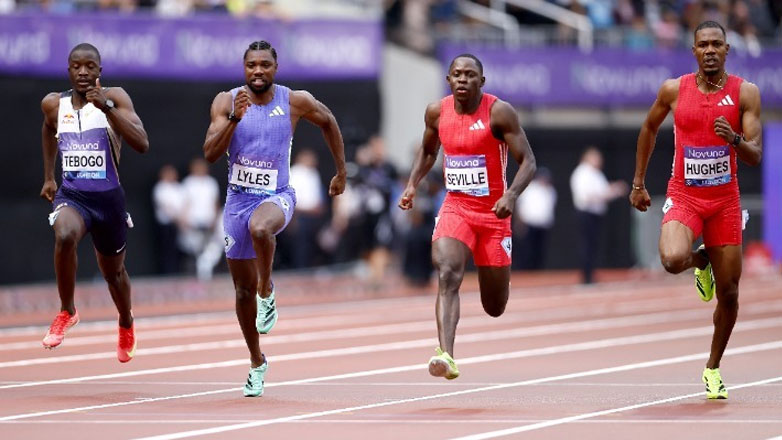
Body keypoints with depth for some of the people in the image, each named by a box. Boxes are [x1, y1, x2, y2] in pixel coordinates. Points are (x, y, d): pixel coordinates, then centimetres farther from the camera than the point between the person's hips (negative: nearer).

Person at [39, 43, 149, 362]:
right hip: (71, 195, 1)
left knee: (114, 272, 19)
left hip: (108, 198, -1)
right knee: (65, 236, -35)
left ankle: (126, 324, 52)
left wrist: (106, 107, -31)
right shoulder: (54, 104, -1)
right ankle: (66, 312, -14)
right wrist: (48, 176, 24)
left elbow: (142, 144, -24)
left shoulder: (114, 98, -11)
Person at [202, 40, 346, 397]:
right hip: (238, 198, 2)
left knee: (260, 228, -40)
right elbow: (210, 154, -13)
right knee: (243, 289, 9)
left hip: (276, 196, -2)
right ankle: (257, 362, 28)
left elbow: (328, 122, 15)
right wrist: (235, 119, -27)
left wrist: (341, 172, 18)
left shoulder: (296, 102, -5)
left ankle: (267, 292, -13)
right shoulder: (226, 102, -5)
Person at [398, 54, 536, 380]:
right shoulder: (437, 112, 0)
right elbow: (428, 151, 20)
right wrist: (412, 184, 4)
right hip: (455, 207, 2)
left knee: (494, 308, 8)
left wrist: (511, 195, -30)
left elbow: (528, 162, -13)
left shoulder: (499, 112, -13)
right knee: (447, 275, -26)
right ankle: (446, 355, -37)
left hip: (493, 212, -2)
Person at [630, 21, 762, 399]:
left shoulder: (745, 93, -5)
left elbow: (755, 156, -8)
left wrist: (734, 139, -30)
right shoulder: (674, 90, -2)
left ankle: (713, 368, 26)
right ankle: (701, 262, 10)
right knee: (673, 260, -30)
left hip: (725, 199, 1)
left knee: (728, 294, 3)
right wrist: (638, 183, 16)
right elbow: (649, 129, 16)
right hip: (683, 195, -1)